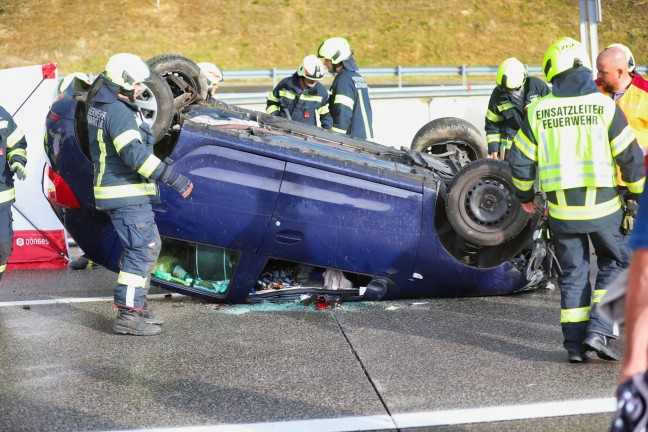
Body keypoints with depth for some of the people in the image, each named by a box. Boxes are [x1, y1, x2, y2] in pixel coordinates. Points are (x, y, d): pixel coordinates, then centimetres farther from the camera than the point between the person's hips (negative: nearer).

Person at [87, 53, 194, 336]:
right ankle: (128, 315, -7)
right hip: (127, 195, -10)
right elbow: (135, 154, -29)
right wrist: (172, 178, -28)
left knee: (150, 246, 18)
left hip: (116, 190, 10)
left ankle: (137, 305, 24)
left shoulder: (98, 105, 12)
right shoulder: (119, 113, -21)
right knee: (140, 251, -8)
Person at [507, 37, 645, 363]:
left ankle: (575, 343, 12)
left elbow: (520, 159, 4)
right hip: (603, 205, -2)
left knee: (572, 272, 13)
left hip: (561, 209, 2)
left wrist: (525, 195, 21)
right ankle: (600, 331, 2)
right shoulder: (604, 106, -8)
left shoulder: (538, 111, -2)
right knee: (615, 263, 15)